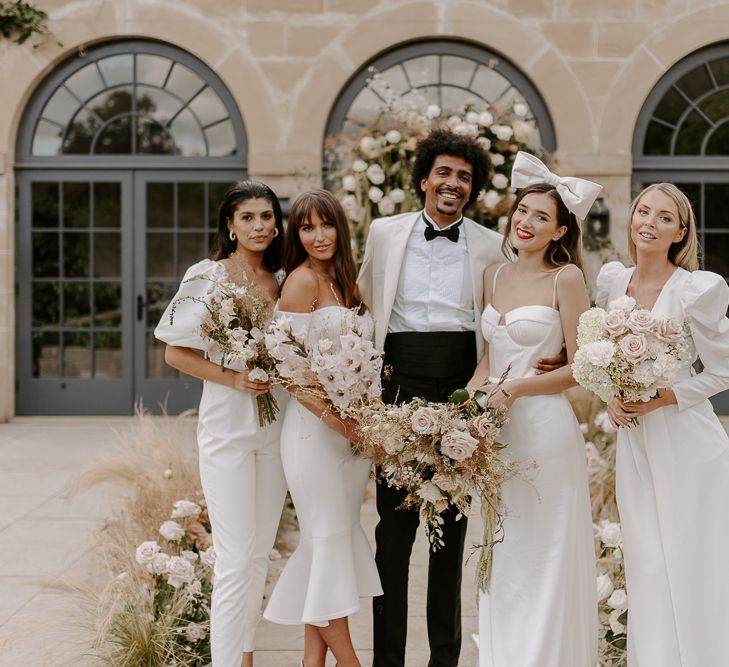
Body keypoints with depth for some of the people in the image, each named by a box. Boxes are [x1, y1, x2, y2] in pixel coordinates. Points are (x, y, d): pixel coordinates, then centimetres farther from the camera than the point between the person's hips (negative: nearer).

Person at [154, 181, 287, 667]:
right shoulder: (208, 276, -6)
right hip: (228, 426, -5)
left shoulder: (283, 282, 9)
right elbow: (175, 352, -6)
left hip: (276, 423, 5)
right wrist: (232, 378, -16)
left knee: (260, 553, 11)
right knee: (236, 558, -8)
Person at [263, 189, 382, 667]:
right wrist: (330, 416, -21)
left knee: (338, 537, 9)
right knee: (330, 537, -3)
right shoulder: (302, 279, -9)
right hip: (314, 425, -8)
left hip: (354, 426, 8)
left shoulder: (345, 280, 14)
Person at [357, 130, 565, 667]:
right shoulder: (386, 232, 8)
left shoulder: (489, 246, 7)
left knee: (452, 527, 9)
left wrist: (547, 356, -5)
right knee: (393, 526, 1)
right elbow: (363, 304, 17)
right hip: (399, 385, 0)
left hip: (462, 390, 0)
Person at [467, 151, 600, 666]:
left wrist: (518, 387, -18)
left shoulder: (566, 277, -7)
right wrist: (471, 394, -1)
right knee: (501, 559, 12)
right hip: (496, 430, 6)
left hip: (545, 426, -6)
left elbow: (580, 366, -8)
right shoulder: (494, 276, 11)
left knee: (545, 561, 2)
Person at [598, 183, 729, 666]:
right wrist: (612, 398, 0)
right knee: (646, 571, 9)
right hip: (634, 445, 5)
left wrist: (660, 400, -14)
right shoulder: (612, 279, 5)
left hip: (687, 445, -5)